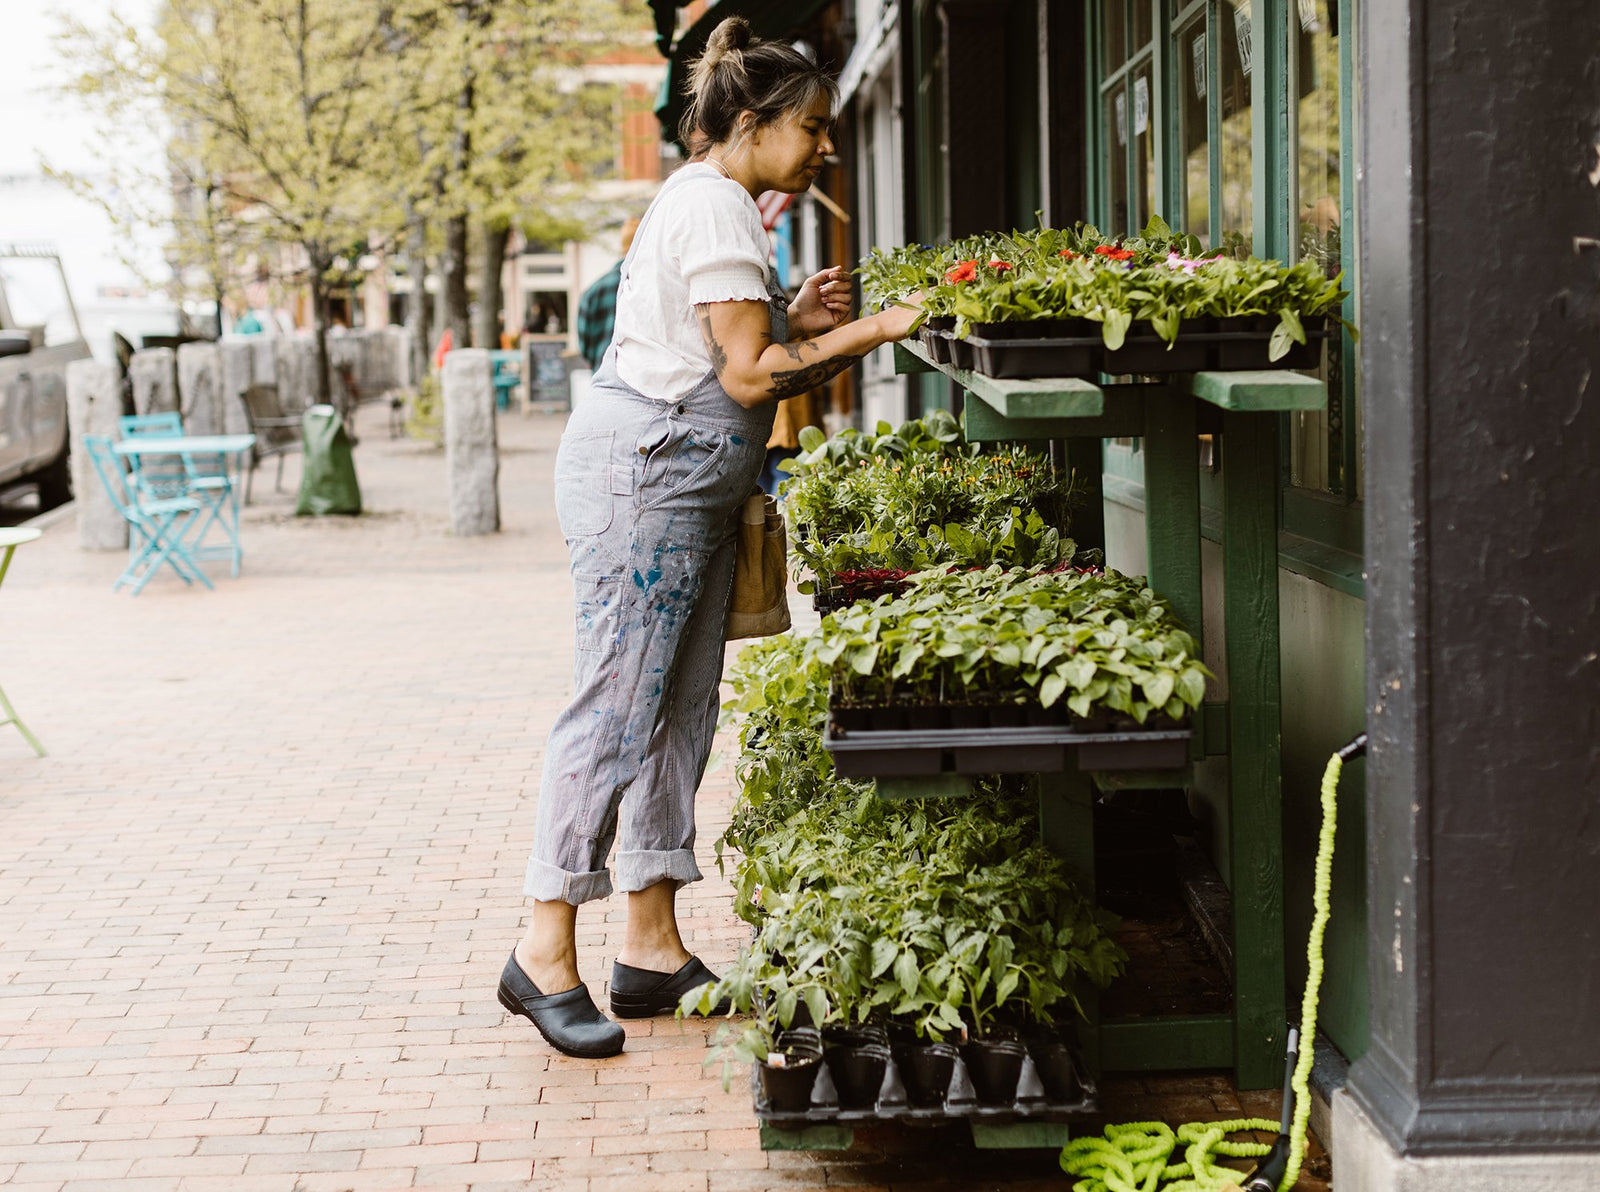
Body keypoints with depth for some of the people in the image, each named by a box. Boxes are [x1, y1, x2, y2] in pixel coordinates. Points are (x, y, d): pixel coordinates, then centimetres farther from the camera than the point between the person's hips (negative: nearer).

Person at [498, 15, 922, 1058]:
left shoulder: (716, 206, 20)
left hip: (687, 487, 11)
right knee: (617, 709, -11)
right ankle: (547, 953, -7)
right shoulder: (716, 209, -12)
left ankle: (654, 949, 13)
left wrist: (797, 322, 8)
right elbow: (749, 377, -18)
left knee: (679, 714, 9)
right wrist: (870, 333, -15)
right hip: (643, 474, -11)